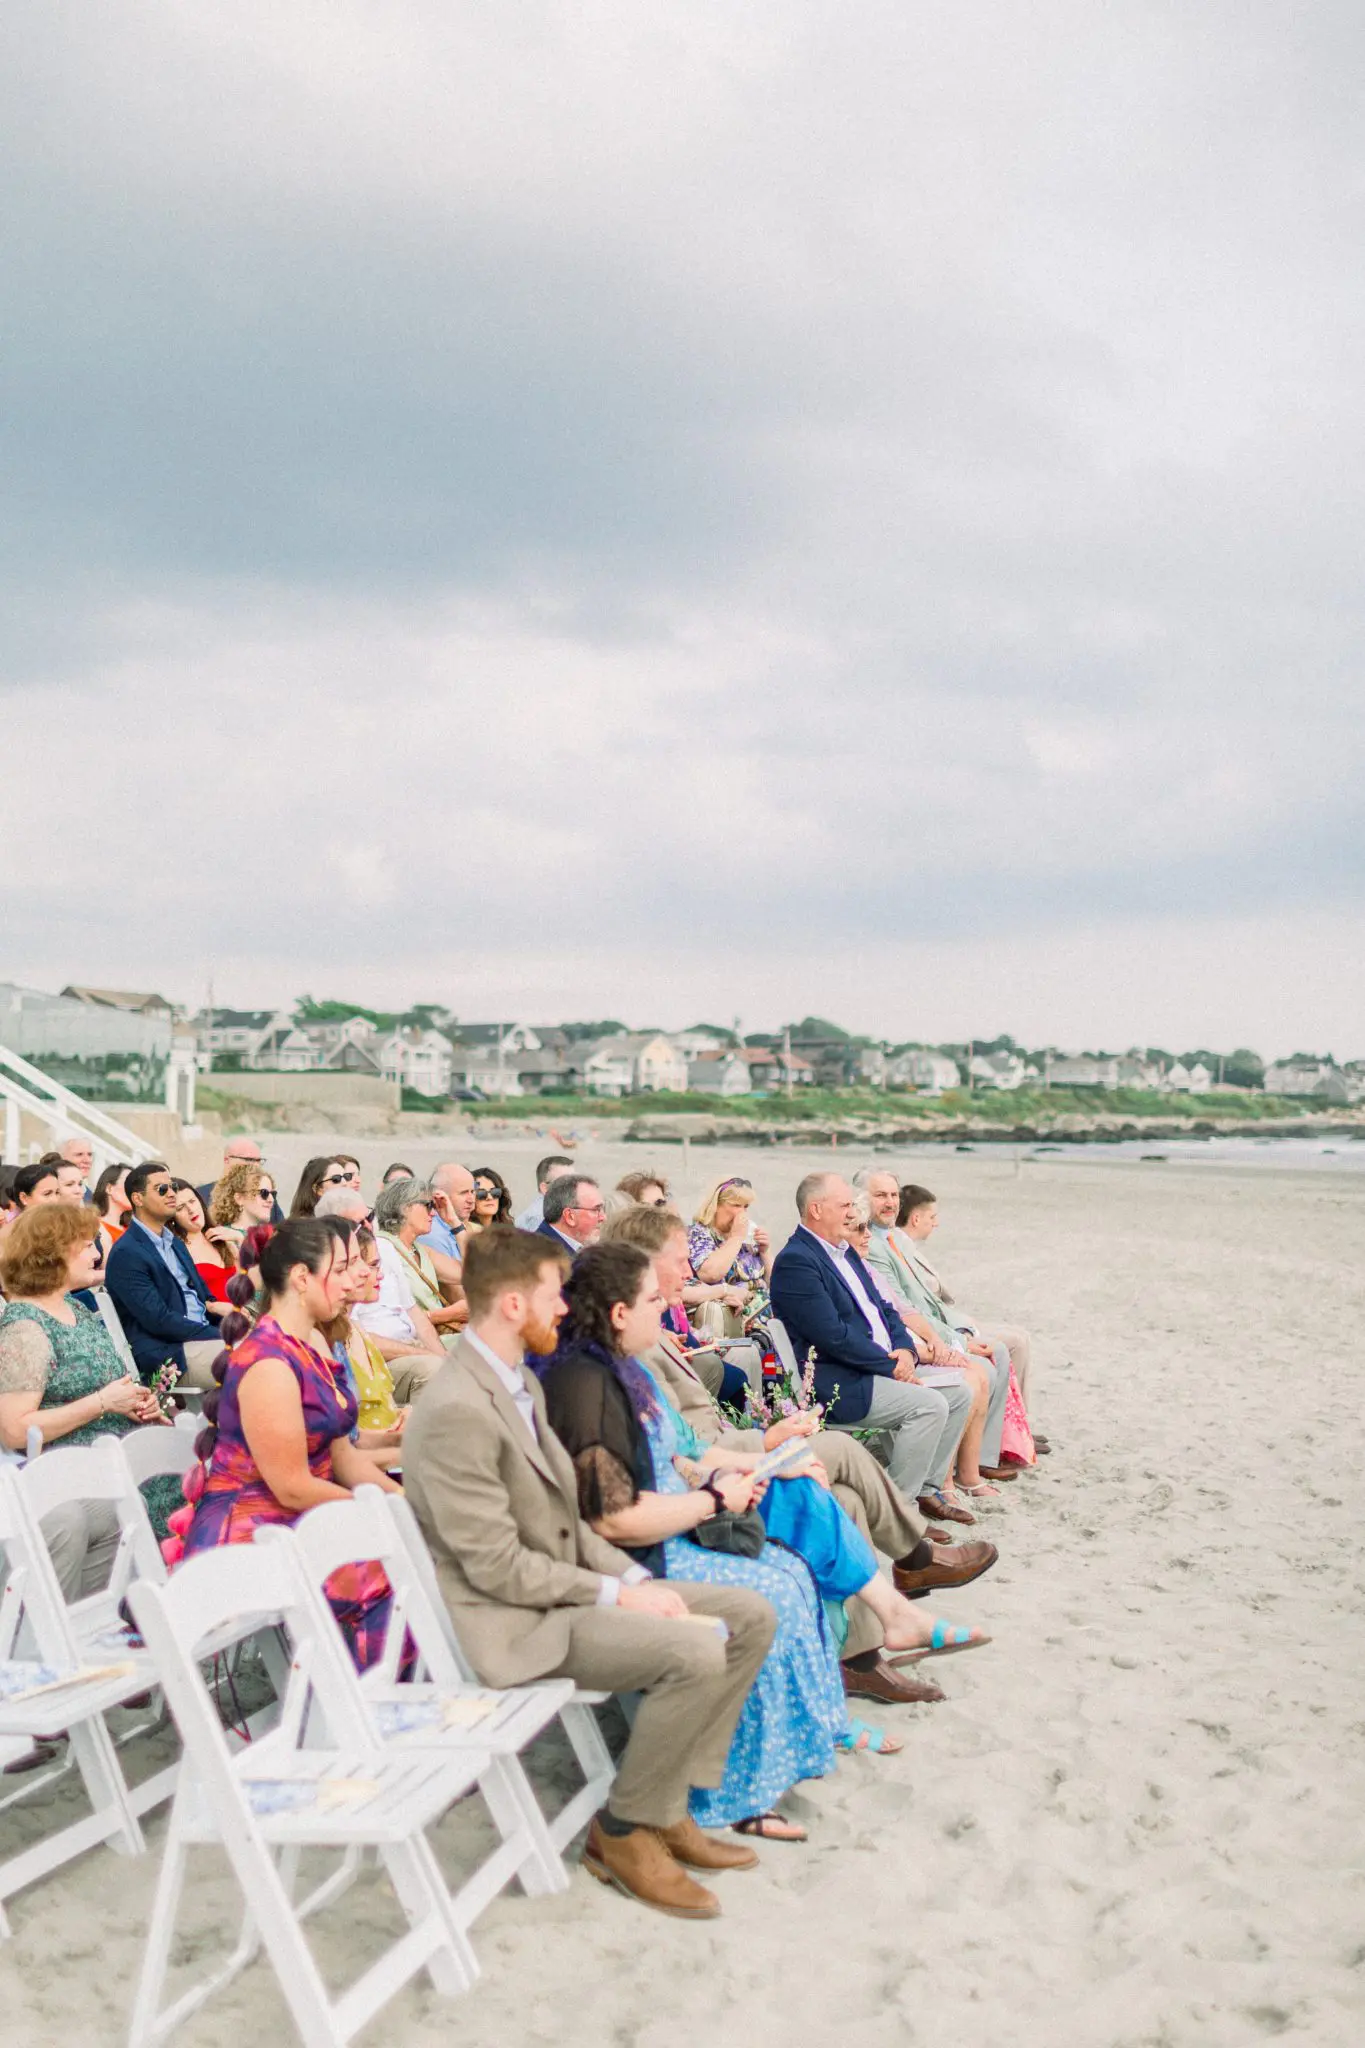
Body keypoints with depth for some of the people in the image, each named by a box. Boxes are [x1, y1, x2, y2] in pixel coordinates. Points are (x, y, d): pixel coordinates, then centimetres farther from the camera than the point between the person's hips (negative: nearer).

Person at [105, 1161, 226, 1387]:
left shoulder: (173, 1241, 19)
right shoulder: (125, 1254, -9)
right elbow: (158, 1320, -16)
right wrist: (220, 1336, -18)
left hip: (201, 1333, 8)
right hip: (167, 1355, -8)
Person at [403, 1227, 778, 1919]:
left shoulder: (521, 1385, 11)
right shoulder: (455, 1410, -22)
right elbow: (497, 1565, -22)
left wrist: (635, 1578, -1)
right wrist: (615, 1595, -15)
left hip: (567, 1588, 10)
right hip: (509, 1622, -10)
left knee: (749, 1615, 2)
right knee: (697, 1653, -26)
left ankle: (665, 1805, 8)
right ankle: (623, 1831, -4)